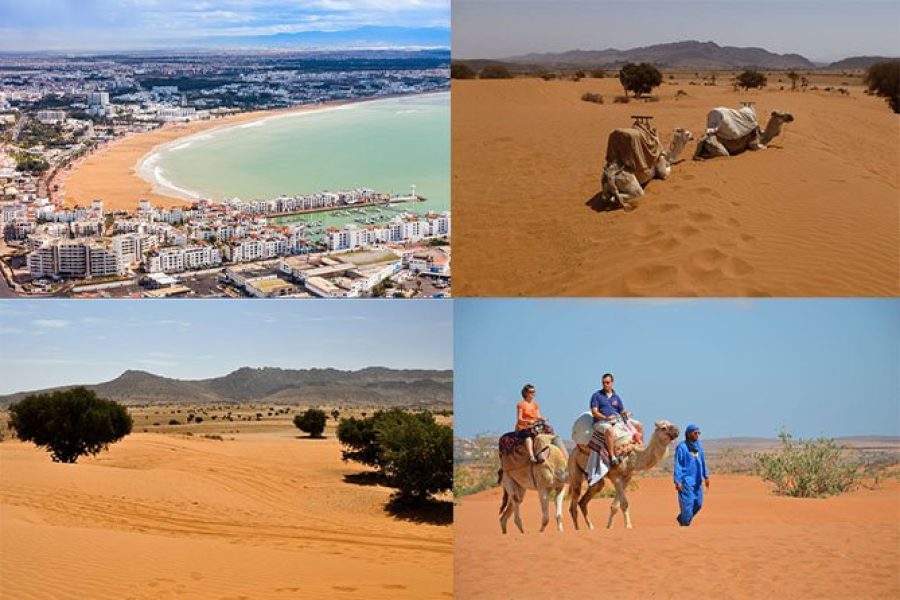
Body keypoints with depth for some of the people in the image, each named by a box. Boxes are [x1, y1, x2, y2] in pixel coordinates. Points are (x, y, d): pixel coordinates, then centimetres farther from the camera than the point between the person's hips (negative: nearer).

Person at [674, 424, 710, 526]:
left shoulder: (699, 445, 10)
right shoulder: (682, 447, -9)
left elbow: (702, 462, 16)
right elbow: (677, 465, -10)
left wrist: (706, 476, 10)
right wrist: (677, 481, -14)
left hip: (697, 481, 7)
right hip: (686, 481, -7)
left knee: (698, 504, 8)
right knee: (687, 503, -8)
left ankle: (681, 519, 27)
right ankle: (685, 524, 8)